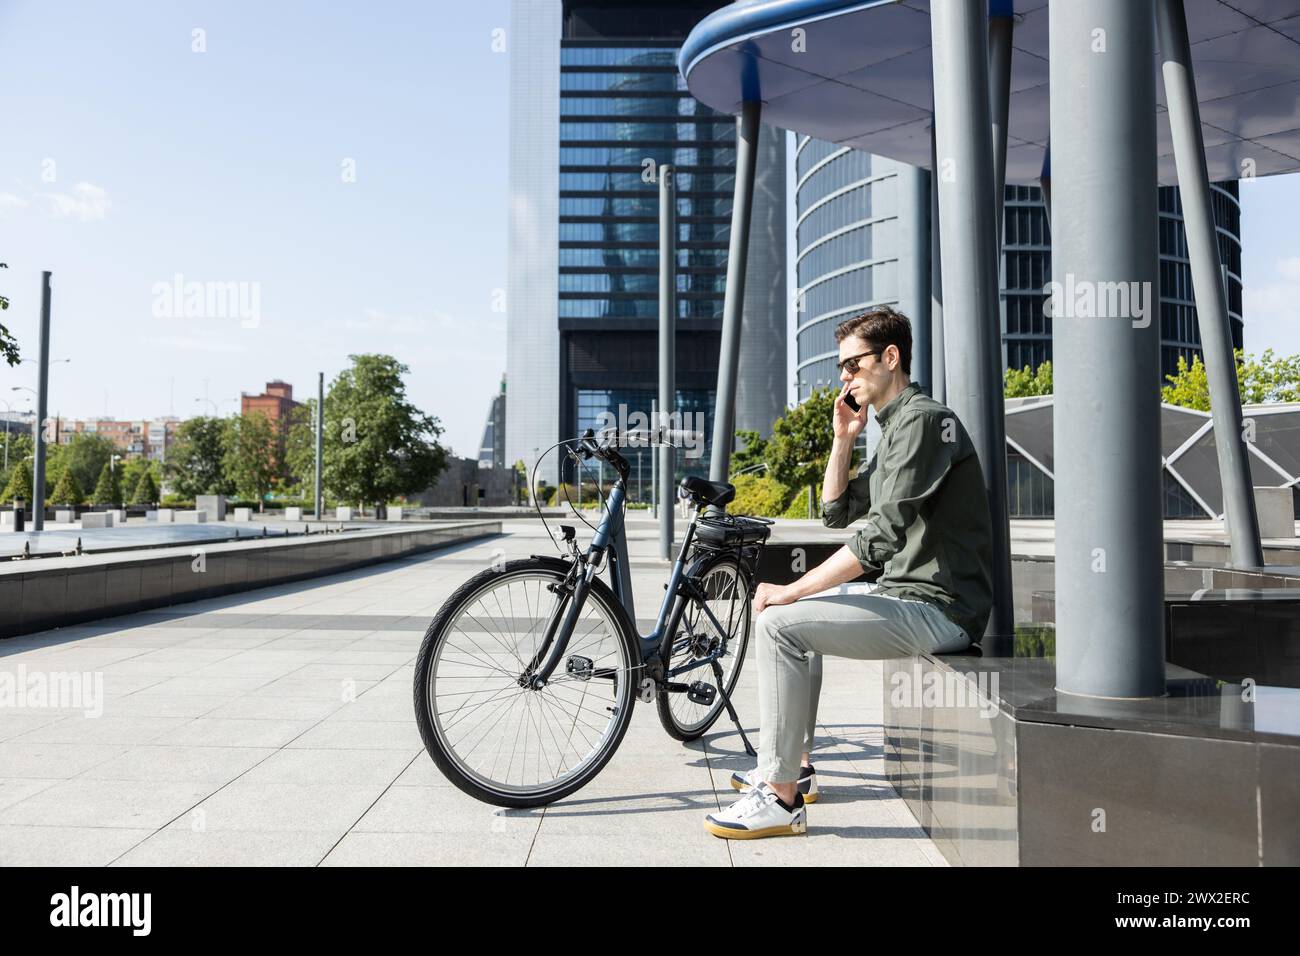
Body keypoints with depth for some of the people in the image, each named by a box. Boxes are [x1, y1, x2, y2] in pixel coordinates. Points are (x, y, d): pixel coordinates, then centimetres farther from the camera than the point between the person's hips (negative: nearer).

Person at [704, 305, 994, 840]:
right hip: (908, 594, 11)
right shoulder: (895, 426, 18)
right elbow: (837, 514, 20)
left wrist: (792, 590, -20)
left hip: (938, 610, -11)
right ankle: (795, 767, 25)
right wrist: (843, 438, 9)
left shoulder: (923, 419, -15)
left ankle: (780, 799, -13)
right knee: (799, 612, 21)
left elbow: (882, 536, -24)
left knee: (780, 623, -20)